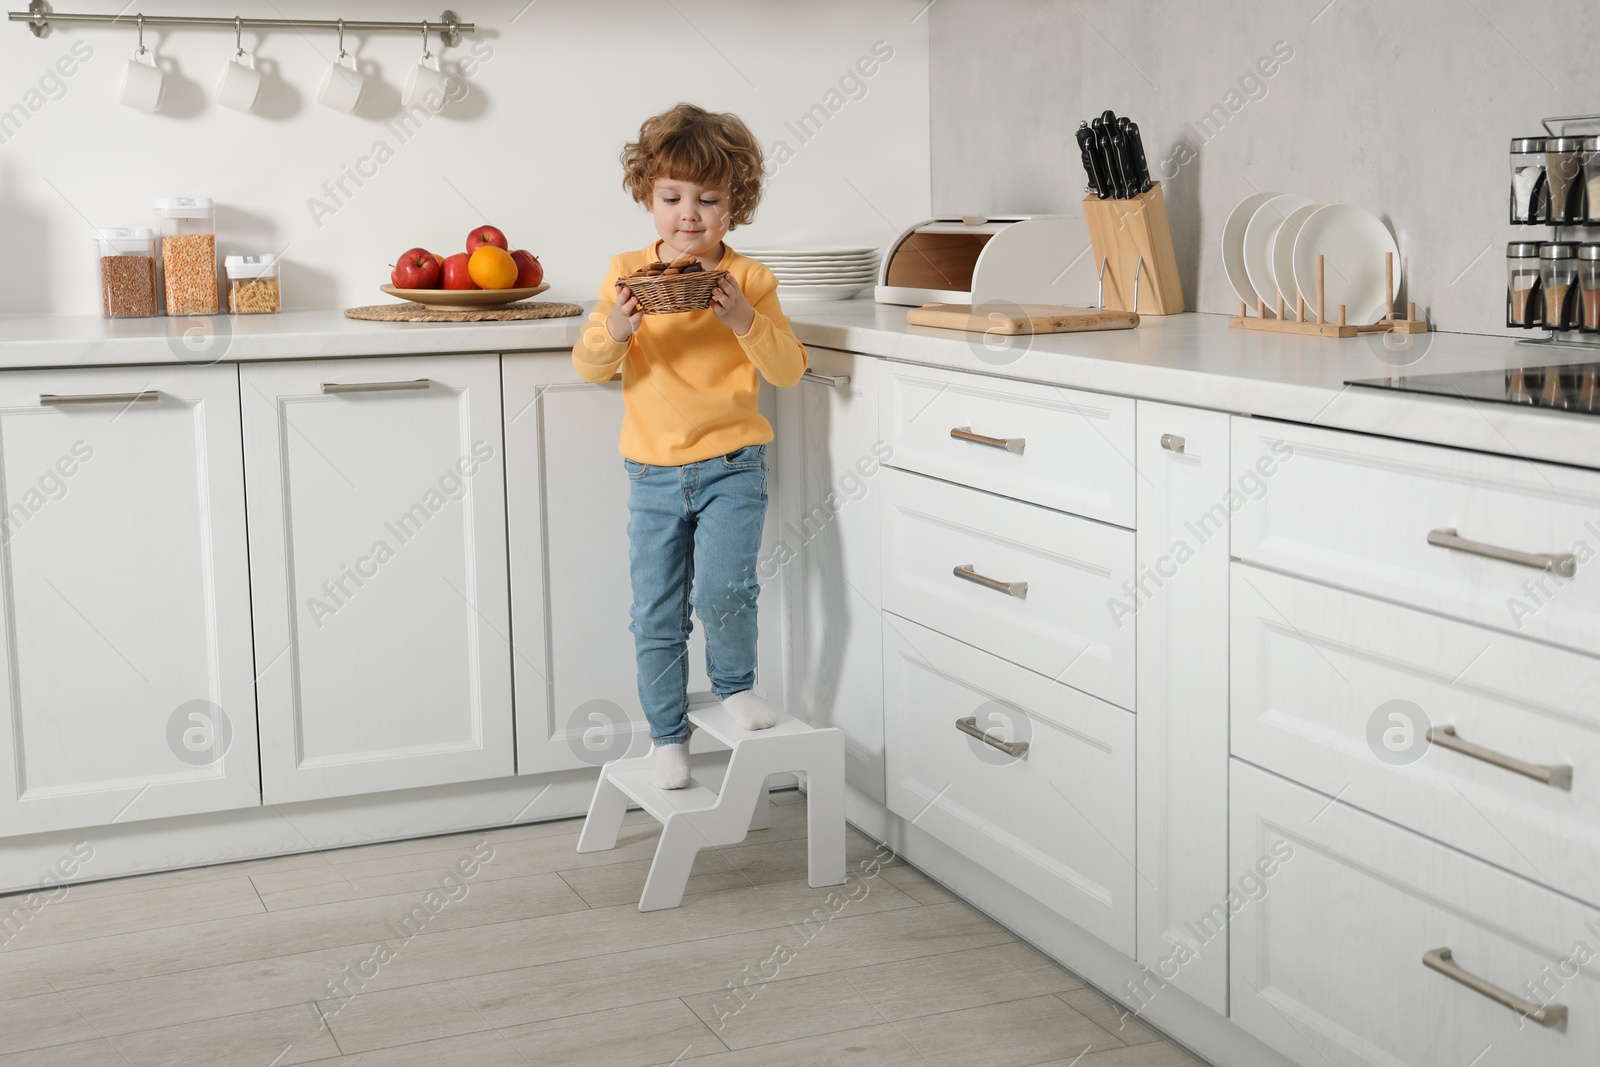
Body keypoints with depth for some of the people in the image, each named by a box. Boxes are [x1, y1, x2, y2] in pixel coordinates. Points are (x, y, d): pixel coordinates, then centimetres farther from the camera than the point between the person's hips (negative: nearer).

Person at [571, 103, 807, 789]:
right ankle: (668, 735, 22)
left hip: (731, 465, -2)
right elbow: (588, 368, 0)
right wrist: (616, 331, -20)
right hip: (653, 471, 2)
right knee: (656, 616, 6)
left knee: (723, 590, -20)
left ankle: (735, 684, 9)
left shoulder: (747, 278, -3)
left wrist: (744, 320, -22)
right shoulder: (626, 274, 1)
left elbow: (788, 371, -6)